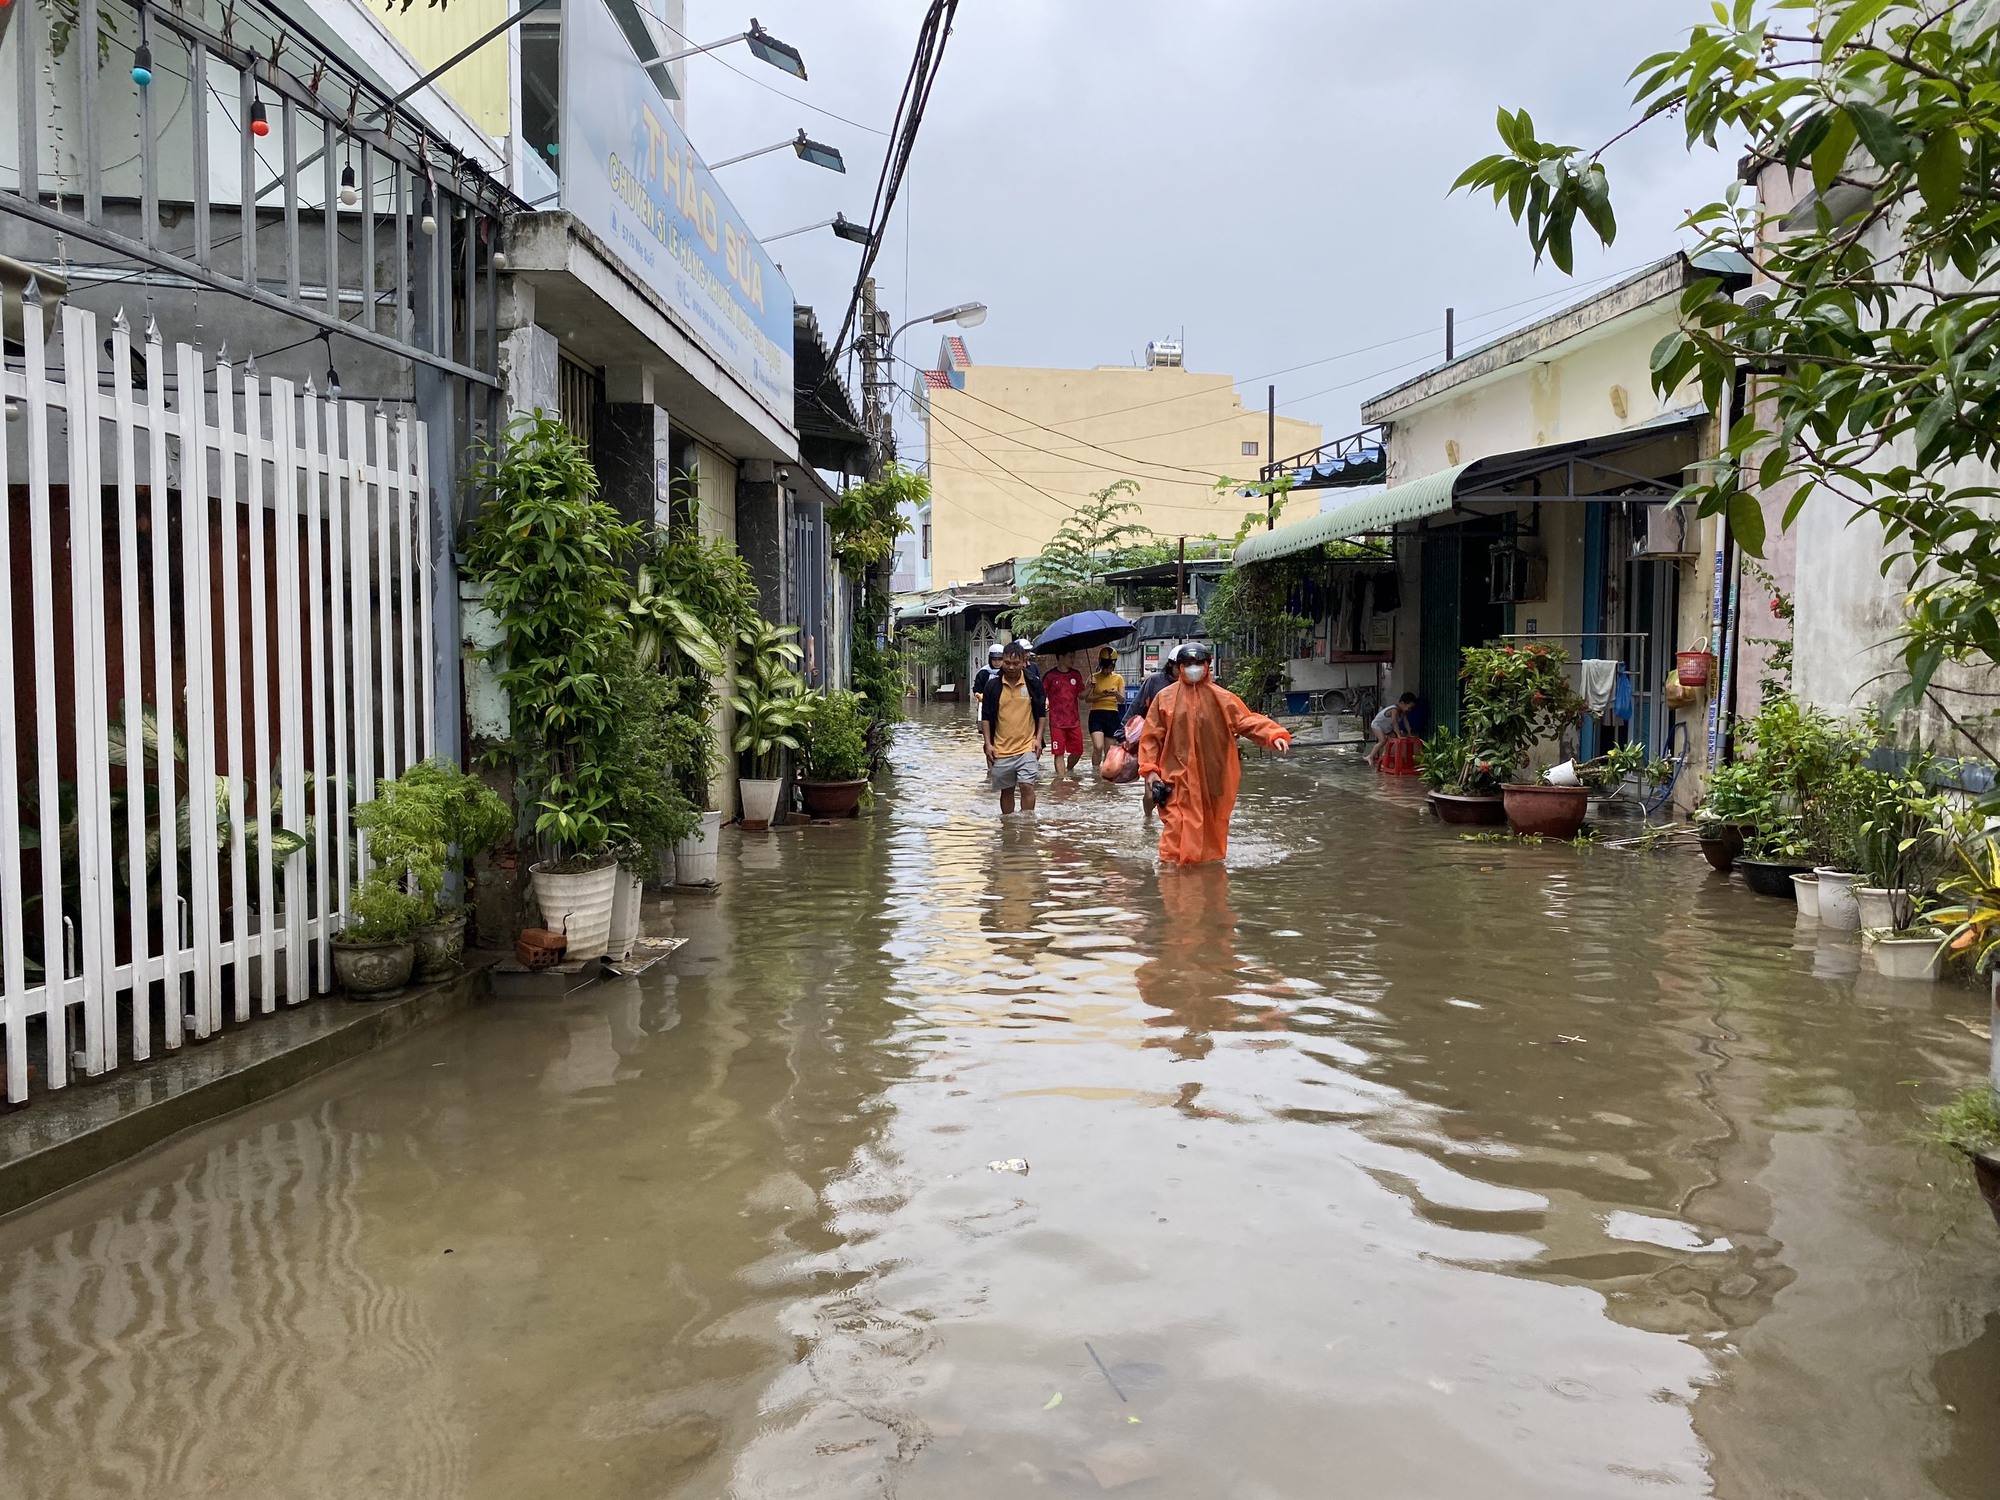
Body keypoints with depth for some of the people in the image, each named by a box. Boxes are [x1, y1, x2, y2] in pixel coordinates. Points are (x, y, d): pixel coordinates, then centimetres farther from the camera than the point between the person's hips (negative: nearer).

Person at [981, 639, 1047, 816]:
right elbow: (985, 717, 4)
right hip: (1001, 748, 1)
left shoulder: (1033, 684, 0)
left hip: (1027, 746, -1)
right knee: (1006, 790, 11)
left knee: (1027, 786, -12)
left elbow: (1042, 714, 8)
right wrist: (988, 743, -1)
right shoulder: (993, 685, -1)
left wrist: (1038, 738, -1)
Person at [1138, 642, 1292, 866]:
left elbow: (1247, 720, -4)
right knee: (1177, 826, -7)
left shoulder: (1222, 698, 3)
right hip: (1178, 777, -2)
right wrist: (1150, 769, -4)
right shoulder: (1165, 697, 2)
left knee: (1212, 825, 11)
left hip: (1213, 778, 2)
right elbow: (1151, 736, 3)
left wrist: (1274, 735, -21)